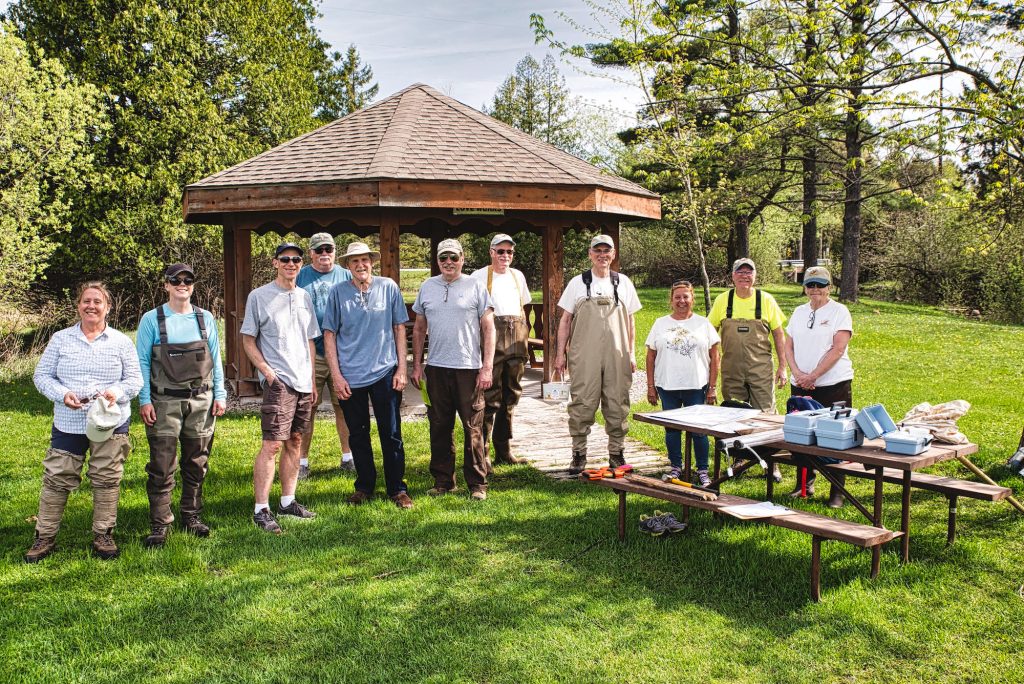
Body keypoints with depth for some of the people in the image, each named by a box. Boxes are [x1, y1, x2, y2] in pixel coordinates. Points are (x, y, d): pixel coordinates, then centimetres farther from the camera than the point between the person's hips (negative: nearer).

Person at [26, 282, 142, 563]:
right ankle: (45, 536, 15)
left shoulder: (121, 342, 3)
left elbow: (135, 379, 3)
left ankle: (103, 535, 18)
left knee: (107, 480, 5)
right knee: (57, 479, 3)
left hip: (111, 423, 0)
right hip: (67, 423, 0)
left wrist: (116, 393, -17)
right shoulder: (60, 339, 5)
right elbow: (41, 375, 5)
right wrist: (62, 394, -13)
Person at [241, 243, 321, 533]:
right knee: (272, 444, -10)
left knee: (295, 441, 11)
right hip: (278, 381, -6)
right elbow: (248, 341, -2)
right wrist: (268, 373, -12)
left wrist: (313, 381, 14)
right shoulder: (259, 296, -2)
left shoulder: (304, 297, 14)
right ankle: (261, 509, -6)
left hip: (303, 382, 6)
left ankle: (288, 501, 20)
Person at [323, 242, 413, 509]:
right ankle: (364, 486, 26)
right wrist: (336, 375, -4)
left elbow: (399, 328, 4)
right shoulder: (338, 292, -1)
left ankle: (397, 488, 15)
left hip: (384, 373, -1)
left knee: (391, 434, 3)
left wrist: (401, 368, -1)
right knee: (358, 435, 11)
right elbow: (329, 335, 2)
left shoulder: (388, 287, 0)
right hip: (350, 376, 1)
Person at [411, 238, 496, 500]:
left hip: (469, 368, -3)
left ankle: (477, 483, 9)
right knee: (439, 427, 9)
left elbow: (488, 328, -1)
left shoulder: (475, 286, 1)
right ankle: (443, 481, 21)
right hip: (436, 368, 3)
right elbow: (419, 328, 16)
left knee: (473, 429, -1)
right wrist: (417, 365, 9)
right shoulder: (427, 287, 11)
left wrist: (487, 367, -8)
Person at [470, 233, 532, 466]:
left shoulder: (518, 276, 17)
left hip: (516, 341, 6)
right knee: (489, 397, -8)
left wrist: (523, 336, 17)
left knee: (510, 395, 10)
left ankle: (503, 450, 20)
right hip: (491, 339, -6)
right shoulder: (479, 276, 0)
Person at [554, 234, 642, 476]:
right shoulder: (577, 283, 7)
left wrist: (631, 353, 9)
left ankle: (616, 453, 15)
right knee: (581, 405, -1)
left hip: (617, 356, 2)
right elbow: (565, 320, 8)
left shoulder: (623, 283, 11)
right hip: (583, 356, -1)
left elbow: (630, 321, 14)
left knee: (617, 405, 4)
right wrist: (561, 353, 2)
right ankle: (579, 454, 8)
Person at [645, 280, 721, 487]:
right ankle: (676, 468, 21)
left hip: (696, 386, -1)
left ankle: (703, 471, 11)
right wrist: (651, 387, 2)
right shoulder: (661, 324, 8)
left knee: (699, 429, 0)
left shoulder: (703, 324, 5)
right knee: (672, 429, 7)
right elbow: (651, 356, 8)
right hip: (667, 387, 1)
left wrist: (712, 387, -2)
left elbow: (714, 357, 4)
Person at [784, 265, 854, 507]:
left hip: (833, 385, -5)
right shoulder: (799, 312, 14)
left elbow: (838, 349, -12)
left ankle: (837, 492, 7)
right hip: (800, 385, 5)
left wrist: (812, 376, -16)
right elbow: (788, 345, 10)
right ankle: (804, 484, 24)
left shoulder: (839, 311, -4)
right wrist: (797, 373, -7)